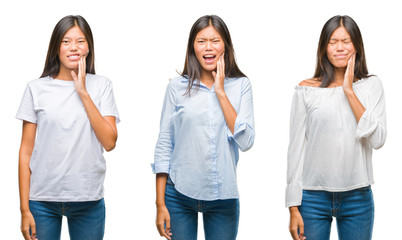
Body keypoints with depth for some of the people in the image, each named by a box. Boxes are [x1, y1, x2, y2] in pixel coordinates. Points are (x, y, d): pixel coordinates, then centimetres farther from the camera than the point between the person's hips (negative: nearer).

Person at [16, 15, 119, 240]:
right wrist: (25, 209, -2)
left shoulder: (101, 85, 3)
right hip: (43, 200, 0)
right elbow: (26, 151, 2)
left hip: (89, 202, 0)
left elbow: (109, 142, -7)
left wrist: (83, 93, -9)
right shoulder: (37, 88, 2)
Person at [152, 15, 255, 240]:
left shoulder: (240, 85, 1)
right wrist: (160, 203, -1)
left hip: (223, 196, 1)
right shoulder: (177, 87, 0)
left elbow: (246, 142, -10)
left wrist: (221, 92, -11)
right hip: (179, 194, 0)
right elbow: (164, 145, 2)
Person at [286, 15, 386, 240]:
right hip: (313, 196, -1)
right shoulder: (307, 90, 0)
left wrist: (350, 92, -11)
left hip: (357, 197, 1)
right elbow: (296, 147, 1)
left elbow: (378, 140, -9)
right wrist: (293, 207, -2)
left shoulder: (371, 85, 3)